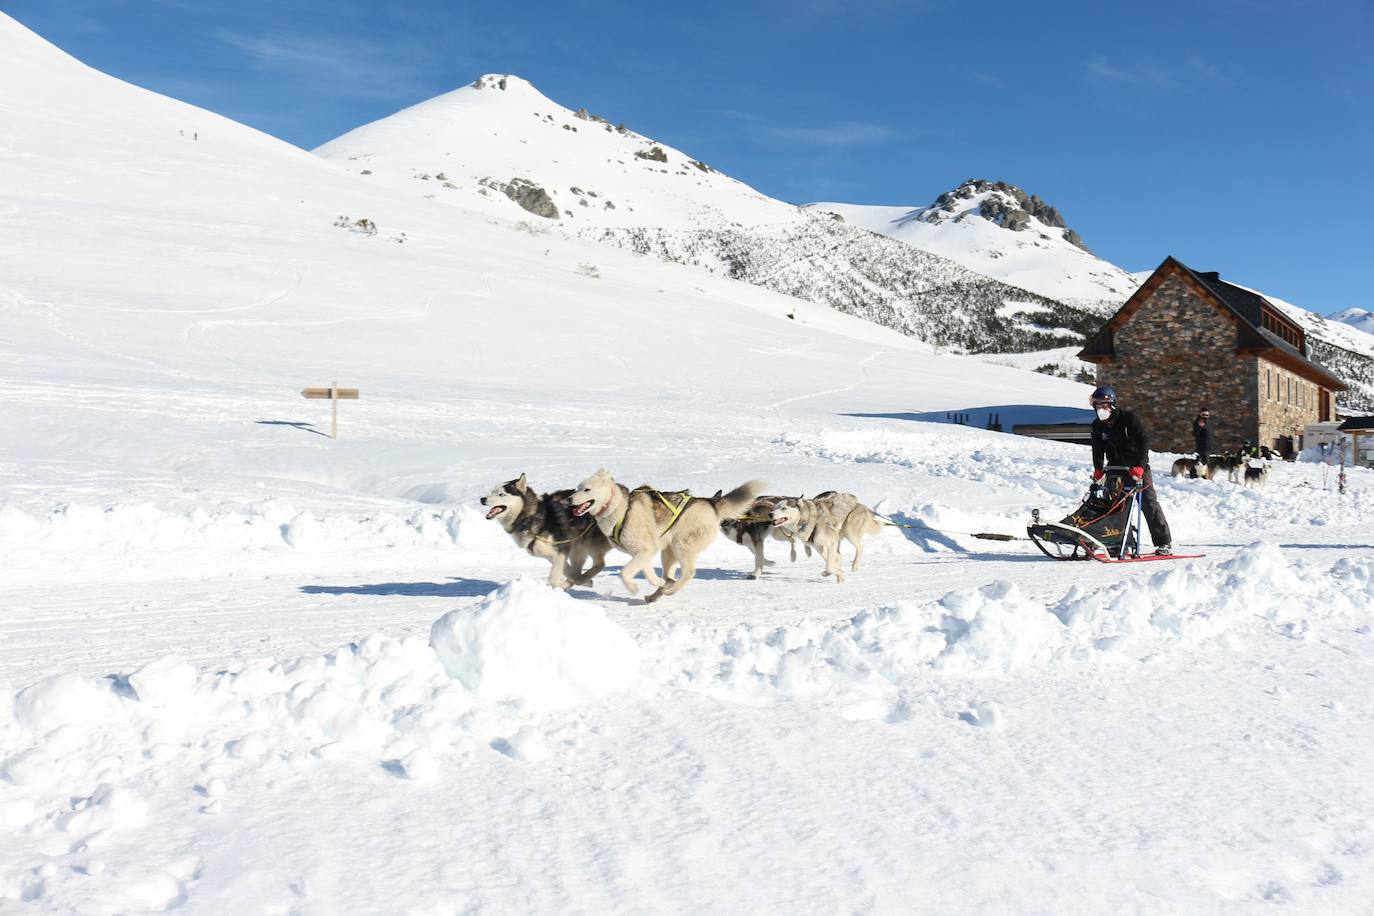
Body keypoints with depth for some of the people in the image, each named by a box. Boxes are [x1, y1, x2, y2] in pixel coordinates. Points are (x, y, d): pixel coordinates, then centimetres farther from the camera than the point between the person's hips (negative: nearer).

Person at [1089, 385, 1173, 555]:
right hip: (1115, 468, 5)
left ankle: (1164, 543, -2)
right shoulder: (1097, 426, 1)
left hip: (1138, 467, -5)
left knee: (1148, 503, -8)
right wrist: (1098, 469, -5)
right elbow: (1098, 450, 10)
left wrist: (1139, 467, -27)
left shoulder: (1129, 419, -14)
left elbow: (1144, 442, -18)